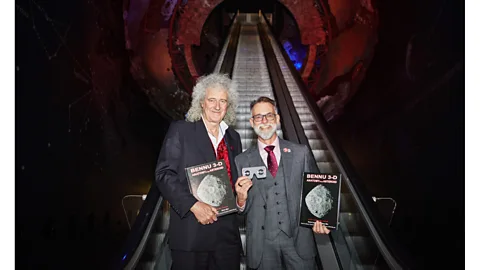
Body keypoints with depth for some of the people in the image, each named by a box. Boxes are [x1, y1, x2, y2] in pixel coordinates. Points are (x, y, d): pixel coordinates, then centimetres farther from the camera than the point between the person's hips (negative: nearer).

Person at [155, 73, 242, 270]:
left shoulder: (233, 138, 14)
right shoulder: (180, 131, -2)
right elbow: (164, 174, -9)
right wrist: (193, 205, -19)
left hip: (228, 233, 5)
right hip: (191, 233, -4)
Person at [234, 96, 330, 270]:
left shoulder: (301, 153, 2)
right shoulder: (242, 161, 1)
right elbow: (242, 209, 4)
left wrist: (318, 219, -9)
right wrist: (241, 199, -17)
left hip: (299, 241, 1)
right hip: (262, 245, 0)